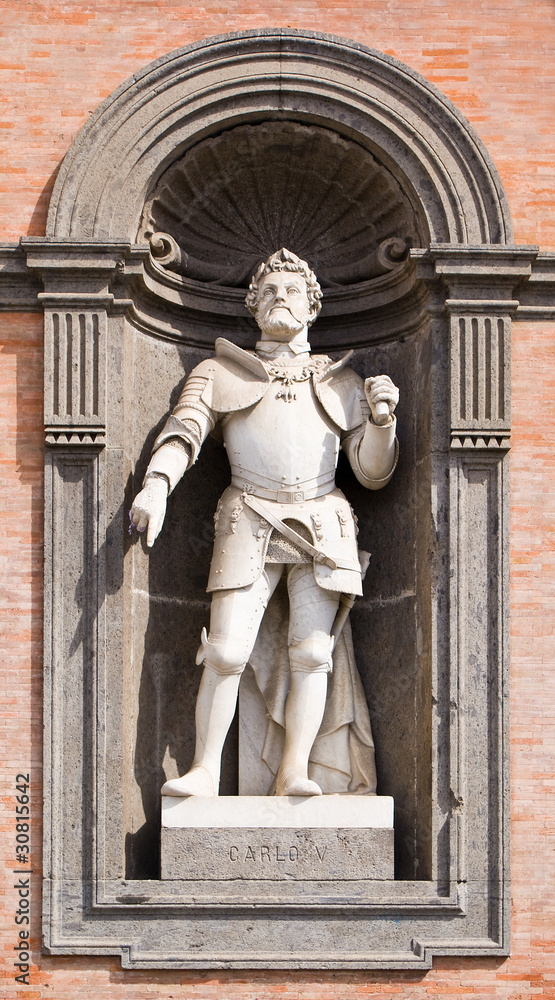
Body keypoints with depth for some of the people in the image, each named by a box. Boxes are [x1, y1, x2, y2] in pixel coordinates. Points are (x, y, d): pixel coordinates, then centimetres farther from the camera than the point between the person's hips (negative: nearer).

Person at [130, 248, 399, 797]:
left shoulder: (341, 381, 19)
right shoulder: (220, 373, 16)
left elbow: (372, 473, 14)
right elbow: (184, 430, -1)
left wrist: (381, 418, -5)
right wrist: (157, 483, -21)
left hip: (322, 523, 1)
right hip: (248, 519, -1)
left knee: (312, 651, -9)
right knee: (226, 651, -12)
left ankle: (294, 772, -5)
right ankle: (206, 771, -3)